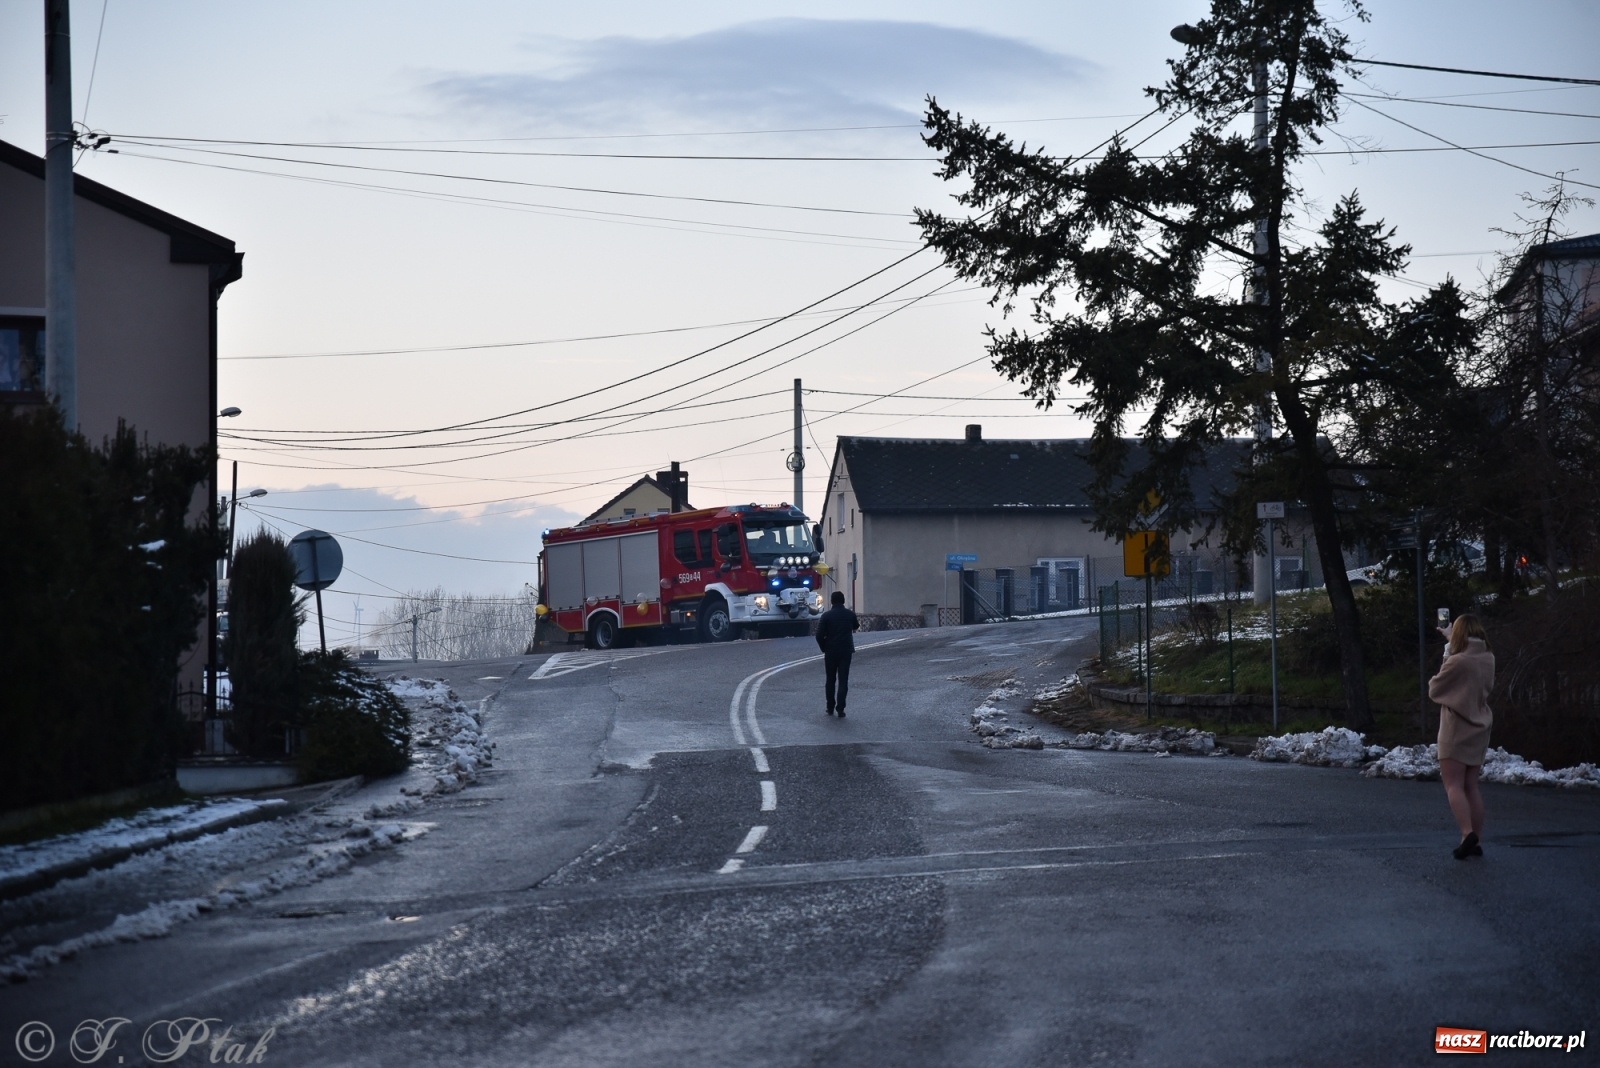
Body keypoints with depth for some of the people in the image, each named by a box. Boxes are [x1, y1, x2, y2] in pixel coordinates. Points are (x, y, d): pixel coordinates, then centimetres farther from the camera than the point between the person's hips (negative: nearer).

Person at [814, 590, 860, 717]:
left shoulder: (826, 616, -8)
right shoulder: (850, 614, -3)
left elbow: (819, 635, -11)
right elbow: (856, 627, 18)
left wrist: (824, 648, 4)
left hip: (830, 652, 0)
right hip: (846, 652, 0)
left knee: (830, 680, 13)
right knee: (843, 681, 1)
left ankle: (830, 708, 17)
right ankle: (840, 709, -6)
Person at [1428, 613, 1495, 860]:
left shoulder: (1457, 662, -21)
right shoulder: (1488, 660, 2)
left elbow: (1434, 689, -8)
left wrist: (1434, 681, 15)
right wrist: (1451, 638, 37)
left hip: (1456, 730, -7)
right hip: (1479, 730, 7)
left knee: (1453, 785, -6)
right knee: (1471, 786, 12)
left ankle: (1468, 833, -23)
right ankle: (1477, 841, 11)